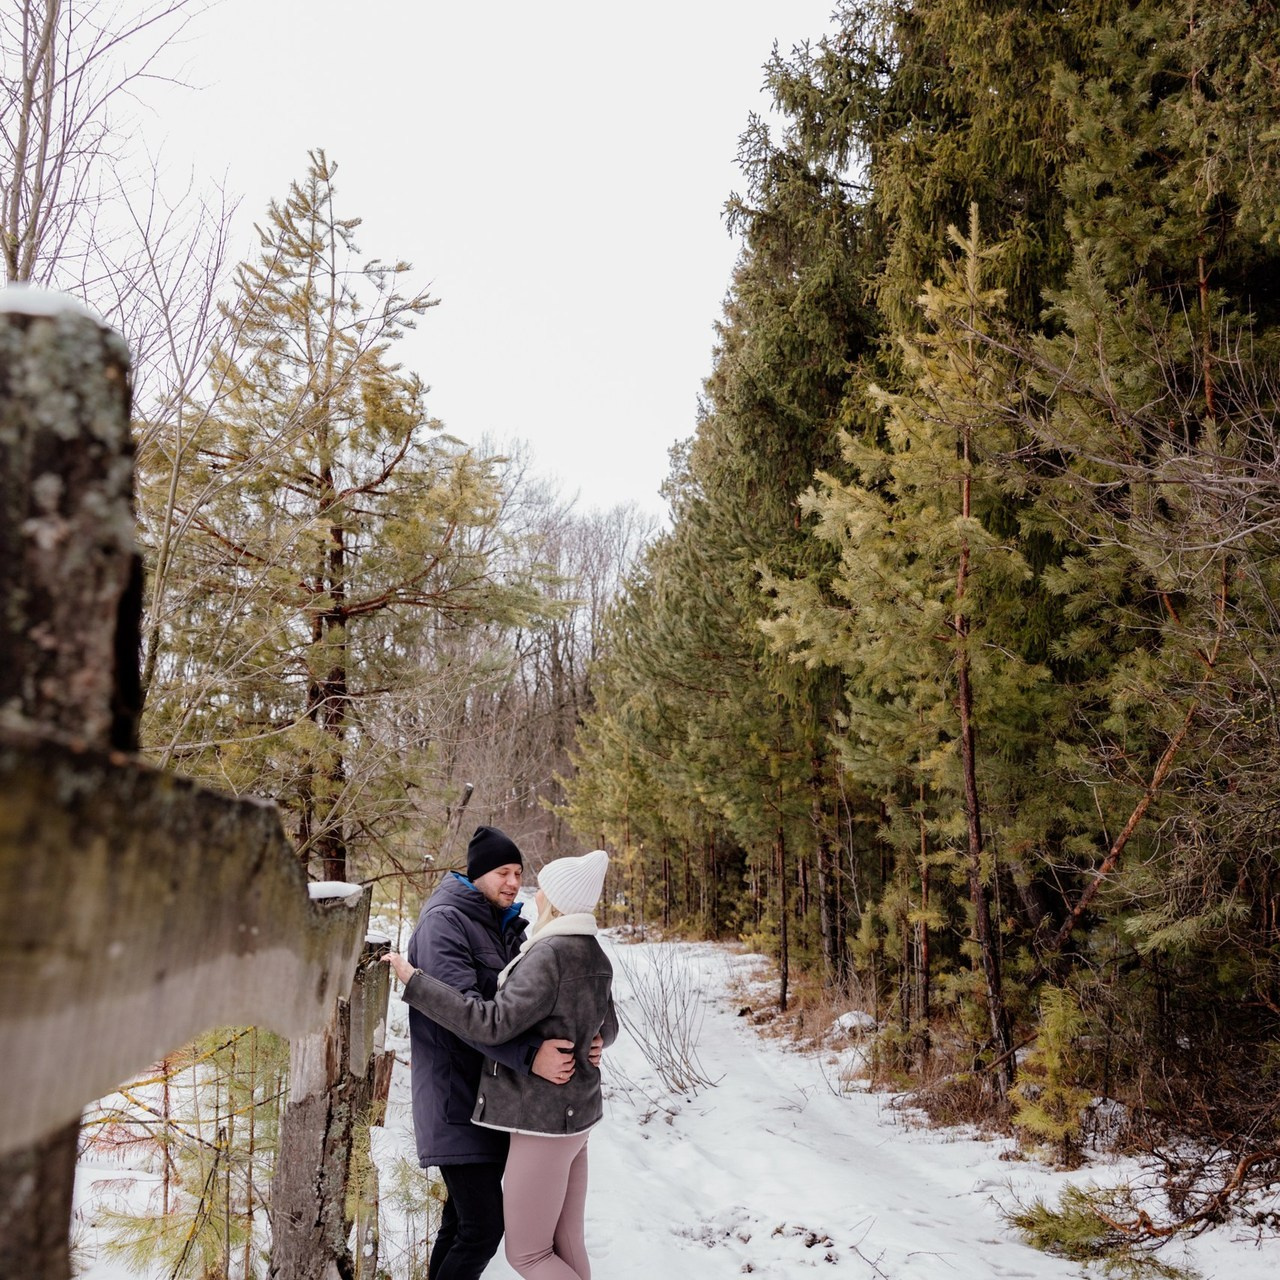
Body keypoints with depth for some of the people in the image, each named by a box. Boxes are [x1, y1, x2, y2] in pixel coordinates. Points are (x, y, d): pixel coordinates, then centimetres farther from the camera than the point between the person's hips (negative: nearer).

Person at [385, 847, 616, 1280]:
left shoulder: (550, 955, -20)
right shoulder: (595, 956, 6)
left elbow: (493, 1023, -28)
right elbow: (607, 1031, 19)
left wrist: (415, 982, -26)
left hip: (544, 1117, -9)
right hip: (578, 1110, 9)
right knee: (566, 1243, 15)